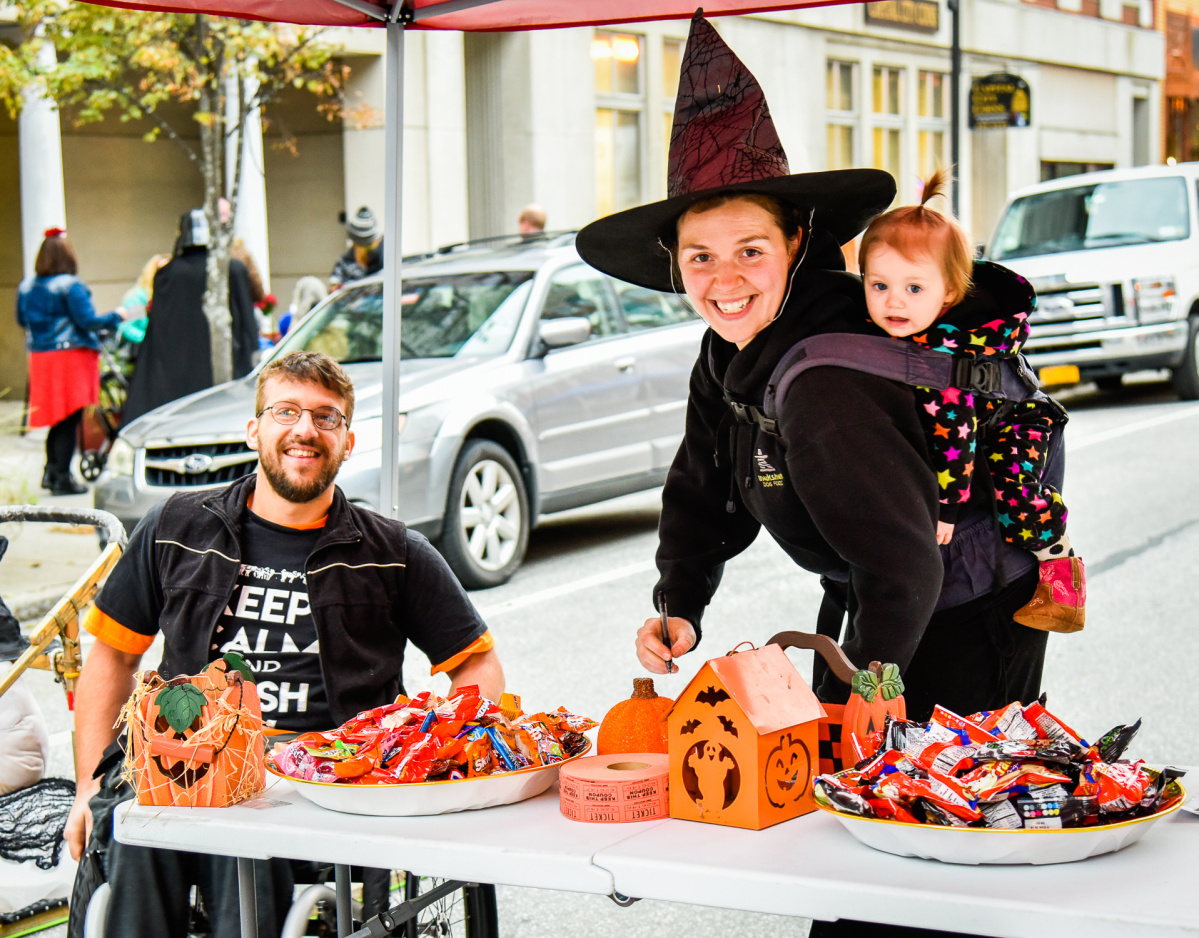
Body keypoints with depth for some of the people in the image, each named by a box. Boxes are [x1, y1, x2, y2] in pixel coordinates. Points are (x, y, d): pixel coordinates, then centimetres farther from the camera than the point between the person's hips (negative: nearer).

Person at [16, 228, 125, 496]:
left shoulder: (26, 286, 7)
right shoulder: (70, 286, -14)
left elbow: (21, 320, 18)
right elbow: (88, 321, -18)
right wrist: (117, 316, -4)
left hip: (40, 357, 7)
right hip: (71, 356, -7)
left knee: (56, 419, 17)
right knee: (69, 420, -1)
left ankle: (51, 471, 19)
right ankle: (62, 477, -1)